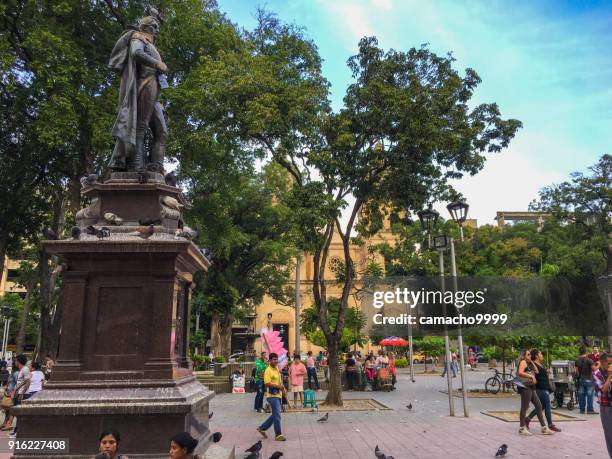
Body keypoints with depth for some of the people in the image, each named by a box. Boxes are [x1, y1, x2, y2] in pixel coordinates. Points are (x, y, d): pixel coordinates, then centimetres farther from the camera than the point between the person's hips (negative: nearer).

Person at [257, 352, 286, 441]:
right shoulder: (268, 370, -13)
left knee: (275, 415, 16)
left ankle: (262, 428, 28)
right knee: (277, 415, -6)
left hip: (278, 395, 9)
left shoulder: (277, 369, 14)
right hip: (272, 395, -9)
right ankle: (278, 435, 2)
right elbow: (267, 383, -21)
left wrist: (282, 387, 8)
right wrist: (278, 386, -21)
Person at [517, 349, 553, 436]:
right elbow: (520, 373, -21)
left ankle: (544, 428, 16)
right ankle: (522, 429, -1)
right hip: (525, 387, -10)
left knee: (539, 406, 10)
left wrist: (531, 361, 13)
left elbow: (536, 371, 14)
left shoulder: (529, 364, 24)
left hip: (531, 388, 10)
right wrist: (531, 376, -20)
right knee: (524, 407, -6)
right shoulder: (523, 362, -6)